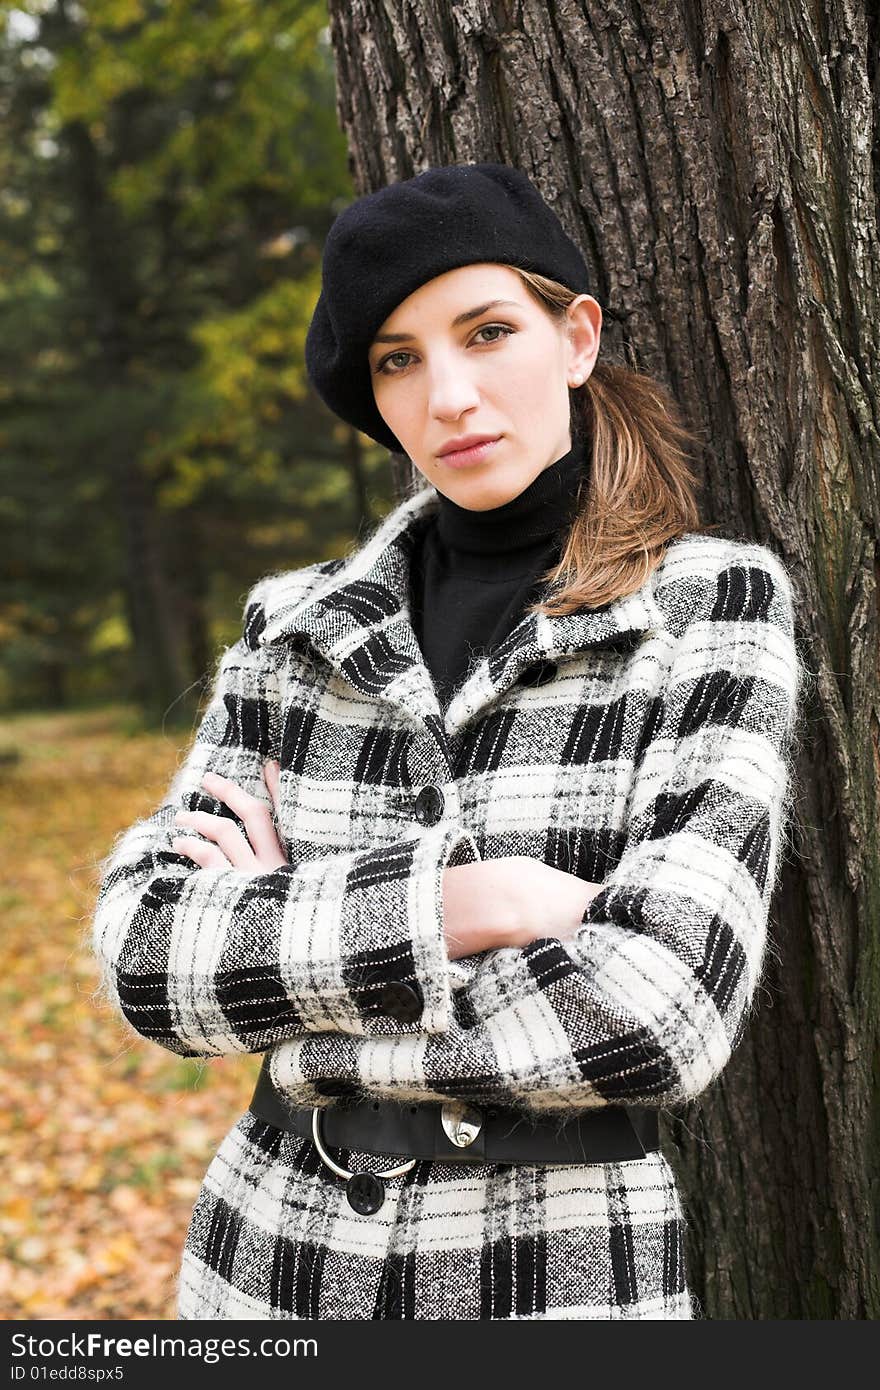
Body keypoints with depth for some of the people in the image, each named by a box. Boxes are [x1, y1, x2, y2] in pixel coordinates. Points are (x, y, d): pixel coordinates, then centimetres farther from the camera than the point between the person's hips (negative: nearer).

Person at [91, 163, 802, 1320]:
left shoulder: (714, 606, -10)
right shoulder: (298, 628, 1)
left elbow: (658, 1015, -22)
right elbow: (149, 954, -9)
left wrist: (284, 962, -11)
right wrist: (454, 902, -23)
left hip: (561, 1276, -3)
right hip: (275, 1260, 4)